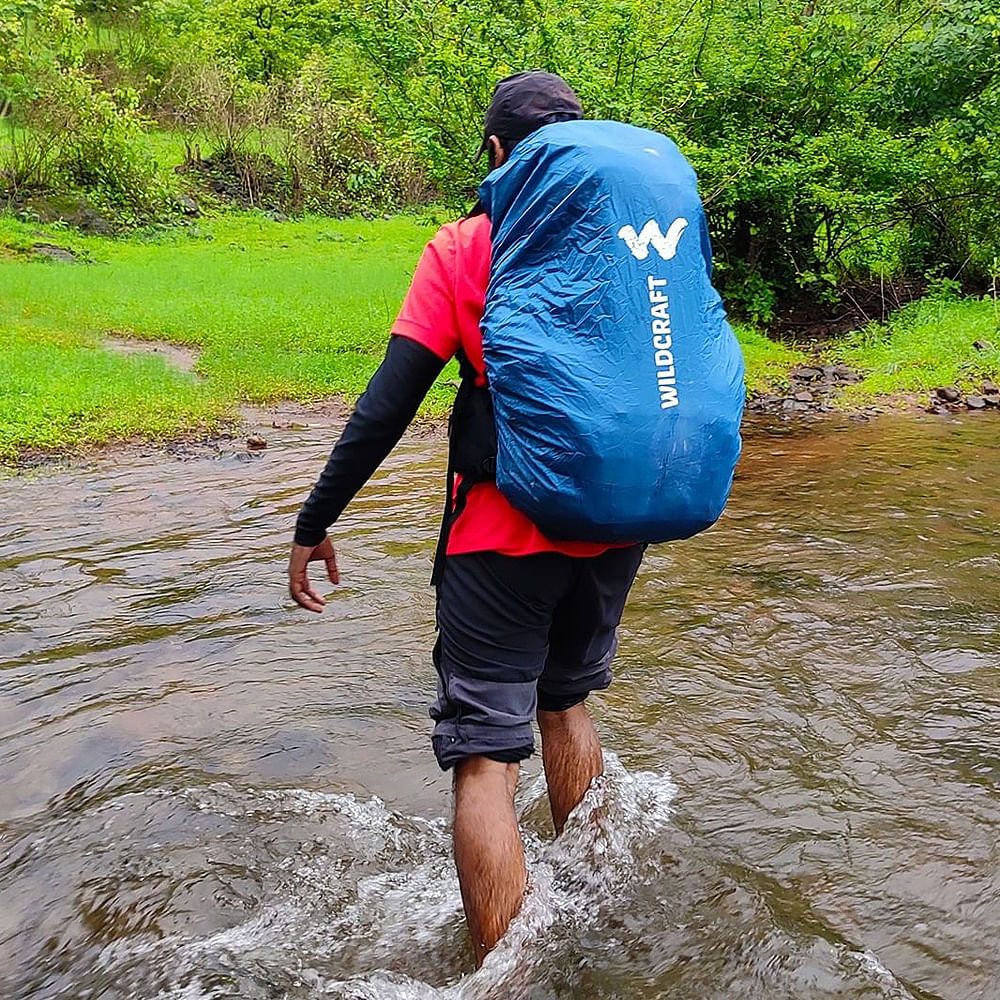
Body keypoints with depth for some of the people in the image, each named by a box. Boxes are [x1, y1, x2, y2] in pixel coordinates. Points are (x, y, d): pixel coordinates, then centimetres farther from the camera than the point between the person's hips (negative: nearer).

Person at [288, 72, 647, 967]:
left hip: (503, 536, -5)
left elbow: (388, 405, -12)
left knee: (487, 755, 1)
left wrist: (314, 524, -5)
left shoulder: (463, 249, -7)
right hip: (612, 526, 5)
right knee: (567, 704, 26)